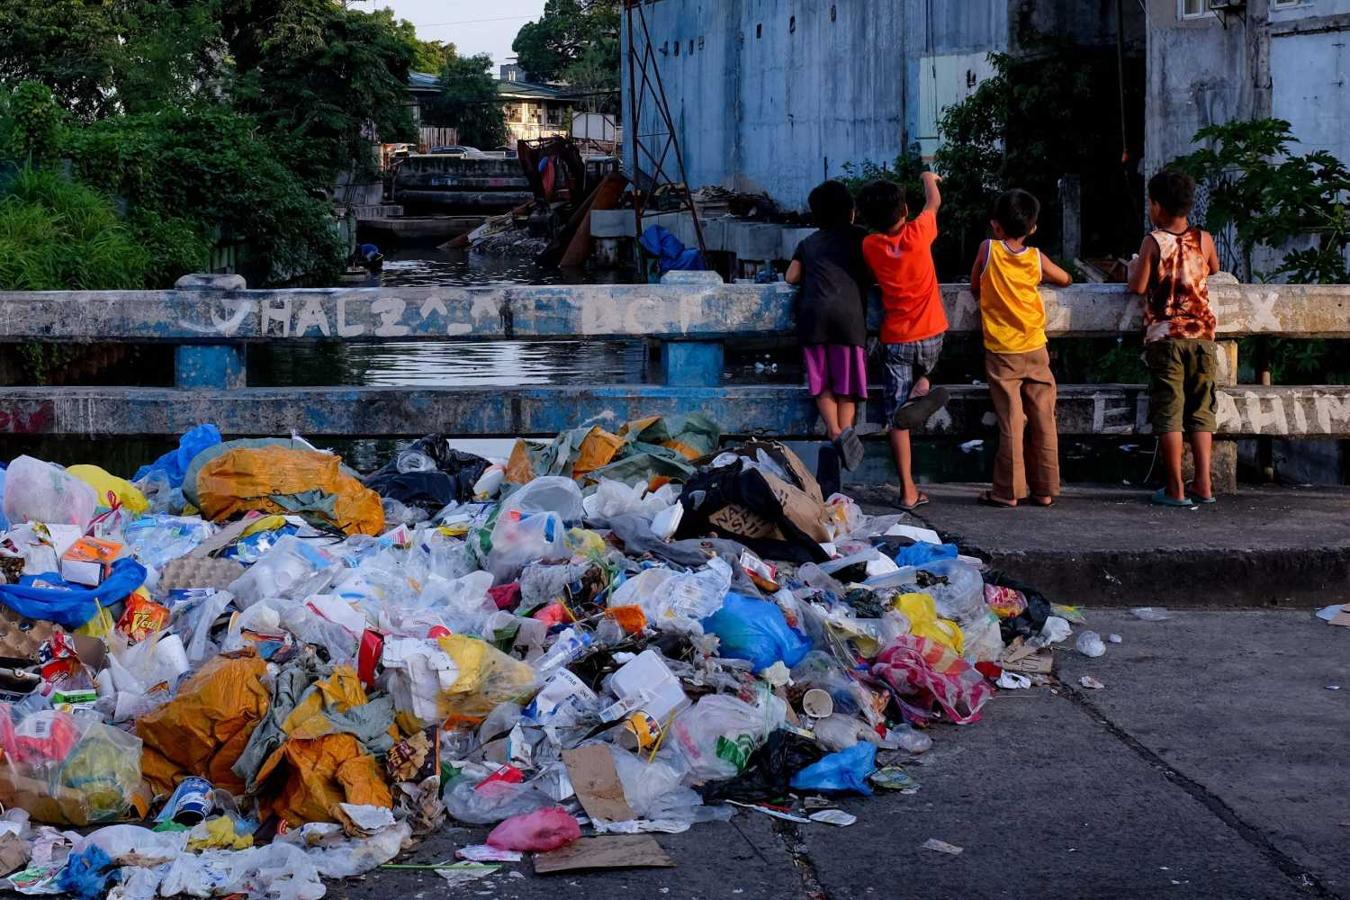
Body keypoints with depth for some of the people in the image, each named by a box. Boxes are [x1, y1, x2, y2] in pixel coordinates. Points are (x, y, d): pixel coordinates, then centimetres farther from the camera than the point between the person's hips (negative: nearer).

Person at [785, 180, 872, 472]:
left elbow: (791, 277, 17)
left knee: (823, 383, 6)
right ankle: (846, 430, -19)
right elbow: (873, 276, 12)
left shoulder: (809, 243, 22)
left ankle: (835, 433, -13)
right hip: (848, 313, -1)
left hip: (813, 314, 1)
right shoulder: (859, 237, 17)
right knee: (846, 385, 3)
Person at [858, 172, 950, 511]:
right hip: (930, 334, 0)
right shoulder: (918, 233, -12)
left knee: (897, 417, 4)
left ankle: (908, 492, 0)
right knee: (923, 367, 35)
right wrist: (929, 178, 27)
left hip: (896, 340, 0)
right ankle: (922, 385, -1)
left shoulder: (870, 246, -9)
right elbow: (933, 202, 8)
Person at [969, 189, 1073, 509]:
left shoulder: (988, 250, -6)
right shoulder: (1036, 258, 0)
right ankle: (1045, 490, 11)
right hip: (1035, 350, 2)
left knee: (1010, 422, 0)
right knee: (1043, 420, 7)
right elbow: (1065, 279, 17)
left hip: (1001, 353, -2)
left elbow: (974, 288, 8)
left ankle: (1008, 491, 2)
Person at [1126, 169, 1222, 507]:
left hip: (1165, 337, -3)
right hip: (1202, 336, 3)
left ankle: (1175, 489, 1)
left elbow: (1138, 287, -9)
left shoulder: (1153, 242, -8)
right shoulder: (1204, 239, 3)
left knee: (1169, 414, 1)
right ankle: (1204, 485, 9)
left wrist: (1134, 267, 10)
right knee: (1201, 412, 10)